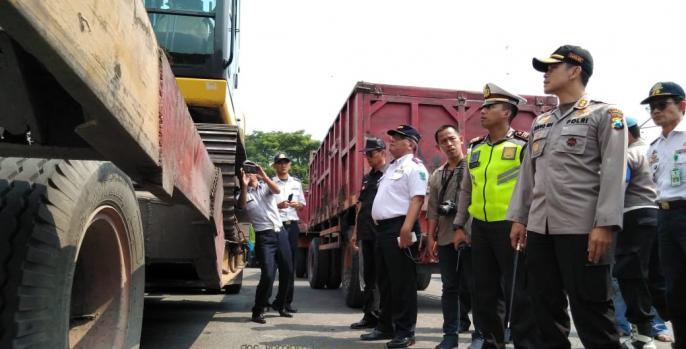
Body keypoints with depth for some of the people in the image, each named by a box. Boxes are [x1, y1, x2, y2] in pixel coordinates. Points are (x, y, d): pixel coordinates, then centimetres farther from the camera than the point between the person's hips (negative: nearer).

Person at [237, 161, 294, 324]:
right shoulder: (244, 194, 5)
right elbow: (242, 205, -18)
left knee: (287, 271, 13)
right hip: (264, 237, -4)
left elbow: (277, 190, -13)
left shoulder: (266, 187, 11)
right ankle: (258, 311, 3)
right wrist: (244, 185, -29)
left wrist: (264, 176, -26)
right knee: (268, 275, -14)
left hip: (280, 233, 4)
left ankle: (279, 304, 33)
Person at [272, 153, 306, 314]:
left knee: (291, 263, 6)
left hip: (292, 225, 4)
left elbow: (302, 204, 19)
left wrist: (296, 204, -2)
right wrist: (278, 206, -16)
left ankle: (288, 300, 13)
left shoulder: (296, 183, 14)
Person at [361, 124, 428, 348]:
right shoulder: (392, 167, 22)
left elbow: (417, 199, -18)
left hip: (399, 228, -10)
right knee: (384, 280, 15)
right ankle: (386, 327, 25)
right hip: (383, 228, 10)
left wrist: (406, 229, -28)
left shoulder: (414, 167, -7)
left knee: (402, 282, -4)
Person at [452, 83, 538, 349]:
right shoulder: (475, 148, 12)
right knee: (485, 289, 13)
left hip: (510, 226, -6)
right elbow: (466, 190, 16)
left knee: (518, 291, 0)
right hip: (480, 227, 6)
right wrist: (459, 226, 14)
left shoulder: (523, 145, -5)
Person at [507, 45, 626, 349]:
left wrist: (605, 225, -16)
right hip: (539, 228, 6)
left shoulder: (605, 114, 1)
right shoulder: (540, 122, 18)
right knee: (545, 307, 11)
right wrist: (518, 218, 11)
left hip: (581, 228, -6)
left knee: (591, 310, -1)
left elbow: (614, 173, -8)